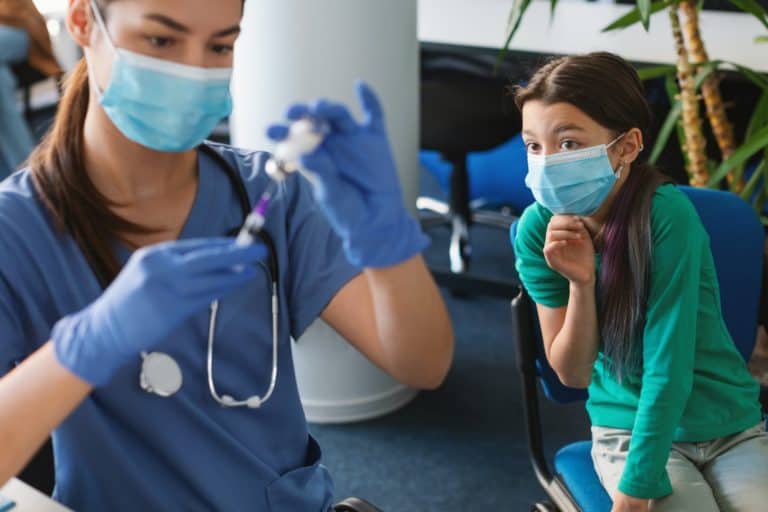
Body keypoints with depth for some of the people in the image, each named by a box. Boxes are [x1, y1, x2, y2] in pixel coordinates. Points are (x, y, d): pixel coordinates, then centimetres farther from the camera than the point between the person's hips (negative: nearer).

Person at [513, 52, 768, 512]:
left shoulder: (668, 214, -23)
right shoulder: (538, 230, -12)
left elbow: (668, 366, -23)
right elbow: (573, 374, -7)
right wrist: (579, 283, -24)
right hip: (627, 429, 1)